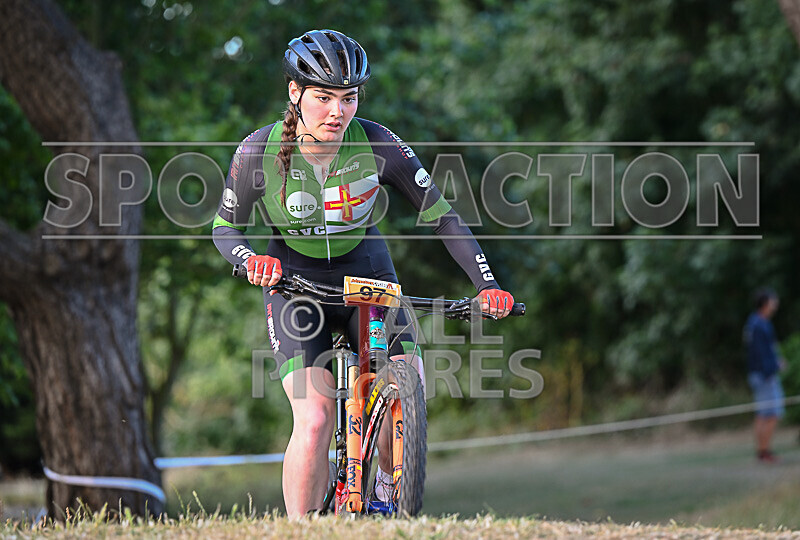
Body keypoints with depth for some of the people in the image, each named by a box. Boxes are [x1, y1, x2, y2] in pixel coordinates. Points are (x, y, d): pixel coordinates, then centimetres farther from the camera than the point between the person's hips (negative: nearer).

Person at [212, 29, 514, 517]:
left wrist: (487, 285, -21)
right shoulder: (260, 151, -18)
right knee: (314, 422, -21)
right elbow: (225, 228, -6)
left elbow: (442, 215, -11)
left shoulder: (378, 144, -18)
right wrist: (253, 261, -28)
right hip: (296, 286, -1)